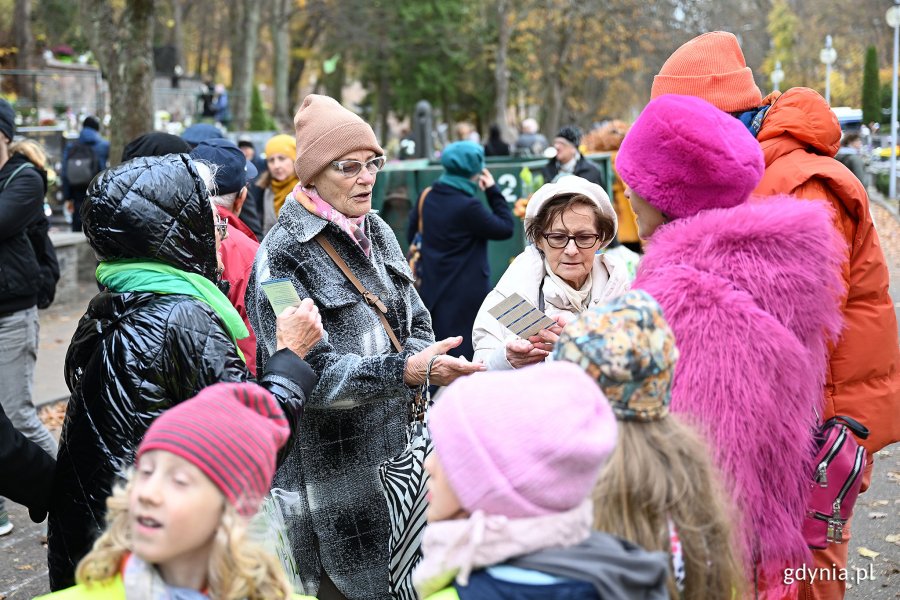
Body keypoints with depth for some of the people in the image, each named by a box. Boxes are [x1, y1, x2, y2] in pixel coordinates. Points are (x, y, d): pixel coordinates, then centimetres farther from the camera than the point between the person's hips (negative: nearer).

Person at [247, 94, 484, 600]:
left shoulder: (378, 234, 8)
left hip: (396, 452, 6)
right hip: (332, 469, -6)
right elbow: (308, 371, -22)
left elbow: (416, 324, 13)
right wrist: (408, 371, -32)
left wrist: (424, 361, -10)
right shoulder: (283, 255, -14)